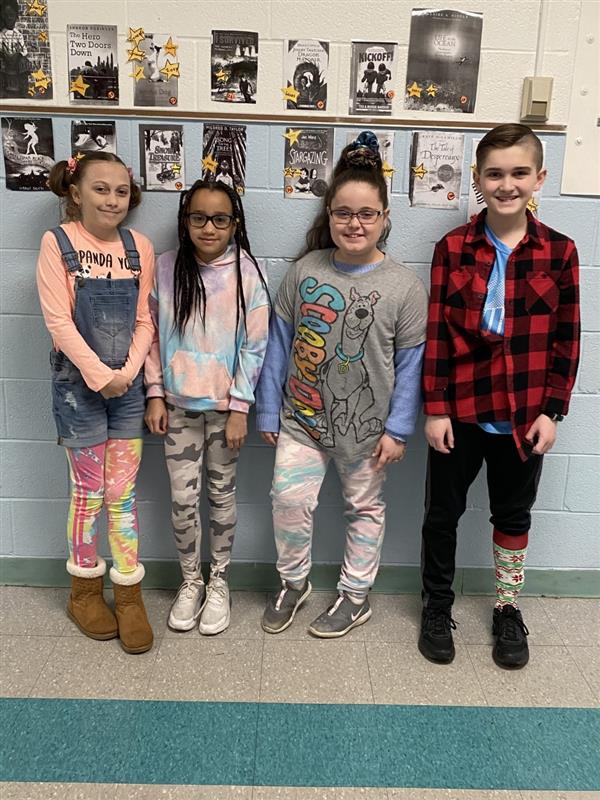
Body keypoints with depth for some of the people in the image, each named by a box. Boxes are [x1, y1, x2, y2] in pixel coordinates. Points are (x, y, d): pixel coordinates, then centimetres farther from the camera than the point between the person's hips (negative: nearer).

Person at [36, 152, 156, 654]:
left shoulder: (140, 247, 3)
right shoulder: (58, 243, -7)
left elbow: (144, 321, 2)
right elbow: (58, 320, -12)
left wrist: (128, 371, -11)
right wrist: (98, 375, -16)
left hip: (127, 385, 3)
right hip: (79, 384, -3)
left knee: (123, 492, 7)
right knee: (89, 491, 7)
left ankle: (129, 595, 18)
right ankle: (85, 591, 27)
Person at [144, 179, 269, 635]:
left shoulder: (246, 274, -8)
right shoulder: (166, 269, -1)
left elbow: (255, 346, -7)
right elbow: (153, 334, 4)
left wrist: (240, 408, -10)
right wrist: (155, 395, -1)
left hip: (225, 406, -1)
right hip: (178, 405, 2)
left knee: (222, 495, 11)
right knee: (183, 499, 6)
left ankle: (219, 582, 28)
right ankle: (190, 580, 28)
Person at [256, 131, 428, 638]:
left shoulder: (405, 286, -9)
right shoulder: (305, 270, -3)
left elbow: (411, 364, -7)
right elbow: (279, 342, 1)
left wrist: (398, 429, -9)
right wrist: (268, 410, 1)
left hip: (366, 426, -1)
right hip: (302, 419, 2)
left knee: (365, 507, 14)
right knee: (288, 498, -3)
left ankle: (357, 595, 34)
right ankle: (294, 583, 25)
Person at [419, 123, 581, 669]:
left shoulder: (559, 252, -3)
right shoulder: (452, 248, -5)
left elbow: (566, 340, 0)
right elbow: (436, 335, -6)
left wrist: (551, 411, -3)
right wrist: (435, 408, -8)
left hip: (525, 415, 1)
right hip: (460, 411, -1)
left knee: (513, 514, 17)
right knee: (443, 511, 12)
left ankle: (508, 608, 38)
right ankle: (437, 607, 34)